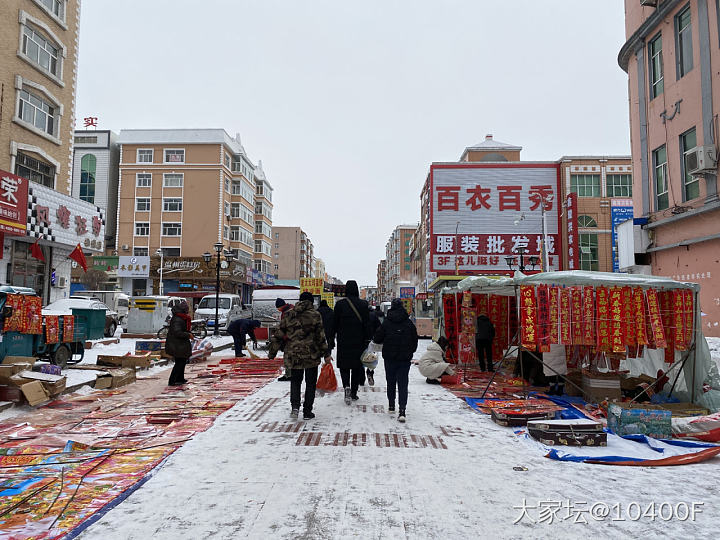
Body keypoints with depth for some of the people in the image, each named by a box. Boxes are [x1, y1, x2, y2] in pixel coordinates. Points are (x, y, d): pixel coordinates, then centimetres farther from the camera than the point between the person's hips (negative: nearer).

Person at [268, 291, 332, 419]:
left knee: (295, 381, 17)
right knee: (310, 383, 11)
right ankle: (307, 411, 13)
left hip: (293, 355, 2)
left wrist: (272, 353, 12)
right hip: (311, 356, -2)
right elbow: (321, 337, -7)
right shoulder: (315, 315, -5)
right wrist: (326, 354, 0)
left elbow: (278, 335, 4)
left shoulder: (288, 315, 3)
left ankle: (295, 406, -1)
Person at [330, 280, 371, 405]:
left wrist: (332, 338, 8)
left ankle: (347, 386, -17)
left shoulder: (340, 304, -4)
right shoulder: (363, 304, -2)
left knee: (344, 366, 7)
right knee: (357, 366, 12)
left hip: (343, 341, -1)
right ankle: (354, 392, 16)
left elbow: (334, 323, -1)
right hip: (358, 341, 1)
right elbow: (367, 324, -1)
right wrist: (367, 340, 4)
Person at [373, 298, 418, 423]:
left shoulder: (386, 322, -5)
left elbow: (377, 338, -3)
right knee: (403, 384, -2)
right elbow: (415, 341, 6)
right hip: (405, 358, 0)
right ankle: (402, 410, -13)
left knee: (391, 382, 16)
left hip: (389, 357, 0)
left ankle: (391, 406, 26)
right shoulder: (409, 323, -1)